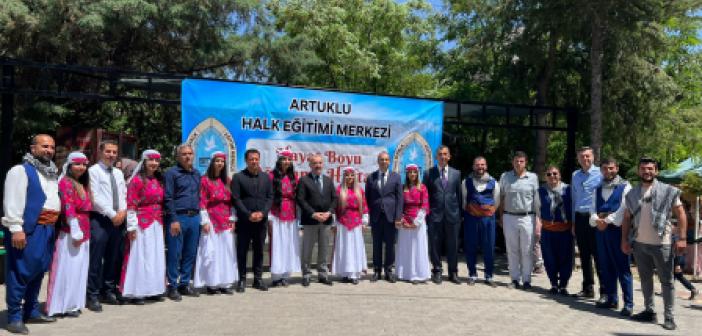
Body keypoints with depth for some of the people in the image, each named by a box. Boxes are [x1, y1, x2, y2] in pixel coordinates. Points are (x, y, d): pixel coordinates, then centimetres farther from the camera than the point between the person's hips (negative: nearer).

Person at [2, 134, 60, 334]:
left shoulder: (52, 173, 19)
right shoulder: (21, 170, -5)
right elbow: (12, 202, -13)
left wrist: (53, 224, 20)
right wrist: (16, 229, -20)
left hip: (47, 229, 8)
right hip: (28, 229, -8)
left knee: (39, 271, 14)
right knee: (21, 272, -4)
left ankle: (32, 311, 25)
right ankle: (14, 317, 4)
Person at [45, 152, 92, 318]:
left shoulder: (83, 184, 15)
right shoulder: (66, 182, -10)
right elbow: (69, 209, -17)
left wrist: (84, 232, 14)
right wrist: (76, 233, -20)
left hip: (84, 232, 8)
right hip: (70, 232, -8)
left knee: (79, 268, 12)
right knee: (68, 268, -1)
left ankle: (73, 303, 20)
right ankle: (64, 305, 7)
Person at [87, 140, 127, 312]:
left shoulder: (118, 173, 17)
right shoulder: (94, 171, -3)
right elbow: (96, 197, -12)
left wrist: (123, 211, -4)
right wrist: (112, 214, -15)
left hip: (118, 219, 6)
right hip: (100, 219, -6)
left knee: (113, 258, 11)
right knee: (96, 259, -5)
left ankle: (109, 291, 21)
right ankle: (93, 296, 3)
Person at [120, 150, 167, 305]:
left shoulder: (159, 180, 11)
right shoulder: (137, 180, -9)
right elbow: (130, 205, -12)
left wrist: (162, 221, 13)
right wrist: (132, 226, -14)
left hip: (157, 224, 7)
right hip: (142, 224, -7)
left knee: (156, 256, 11)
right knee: (140, 257, -2)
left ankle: (153, 289, 21)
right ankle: (135, 292, 7)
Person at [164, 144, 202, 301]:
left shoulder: (197, 174, 15)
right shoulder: (171, 173, -3)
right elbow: (168, 198, -8)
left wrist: (199, 215, 12)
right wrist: (173, 220, -14)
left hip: (194, 218, 6)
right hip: (178, 218, -6)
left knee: (190, 253, 11)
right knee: (174, 254, 0)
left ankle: (185, 284, 22)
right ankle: (172, 286, 11)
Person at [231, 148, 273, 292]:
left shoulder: (266, 177, 11)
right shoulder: (238, 177, 0)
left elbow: (270, 197, 7)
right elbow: (236, 199, -6)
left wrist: (262, 213, -8)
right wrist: (249, 215, -14)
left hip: (262, 220, 3)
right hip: (244, 221, -3)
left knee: (259, 250, 9)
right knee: (242, 251, 3)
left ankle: (258, 279, 18)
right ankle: (242, 280, 12)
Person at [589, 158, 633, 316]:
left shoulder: (625, 186, -1)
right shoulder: (598, 188, 16)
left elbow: (624, 209, -11)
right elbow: (593, 208, 9)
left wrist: (607, 221, -14)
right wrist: (597, 220, -10)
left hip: (617, 230, -6)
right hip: (600, 230, 6)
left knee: (623, 268, -4)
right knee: (606, 267, 11)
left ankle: (628, 304, 1)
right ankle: (611, 299, 21)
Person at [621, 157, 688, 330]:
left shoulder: (668, 191, -4)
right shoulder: (632, 194, 6)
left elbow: (681, 214, -5)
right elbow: (627, 218, 10)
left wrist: (682, 238, -13)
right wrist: (624, 240, 4)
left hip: (662, 244, -4)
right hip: (639, 244, 4)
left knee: (666, 281, 5)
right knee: (645, 279, 13)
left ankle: (669, 317, 14)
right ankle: (649, 311, 25)